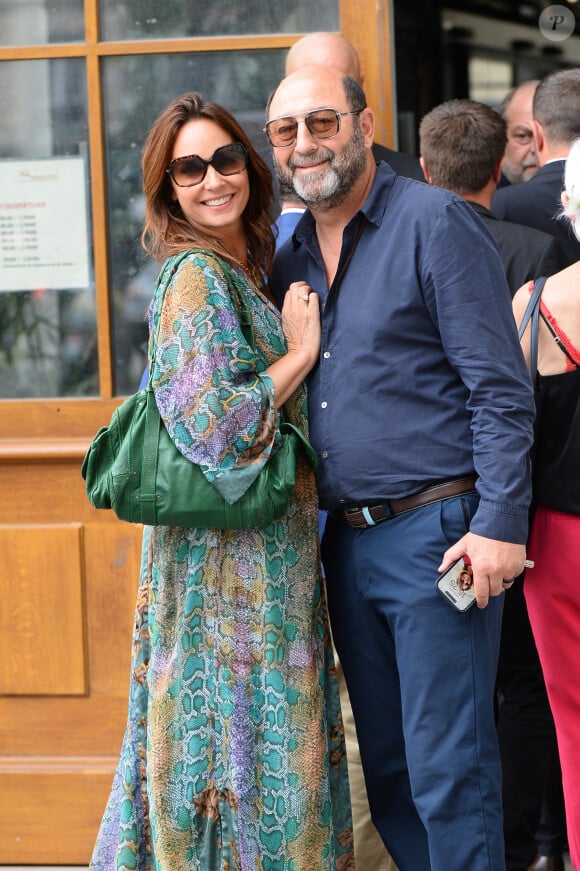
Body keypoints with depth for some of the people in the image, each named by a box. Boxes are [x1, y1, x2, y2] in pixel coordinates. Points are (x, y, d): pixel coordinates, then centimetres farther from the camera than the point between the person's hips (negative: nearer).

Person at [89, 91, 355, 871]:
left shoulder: (247, 273, 13)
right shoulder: (198, 278, -14)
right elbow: (210, 427, -22)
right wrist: (299, 354, -13)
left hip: (272, 555, 9)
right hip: (231, 563, -9)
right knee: (243, 746, -4)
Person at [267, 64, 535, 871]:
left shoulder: (435, 222, -7)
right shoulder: (291, 255, 14)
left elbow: (501, 388, -11)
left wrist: (499, 523, -18)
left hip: (436, 532, -7)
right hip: (347, 537, 7)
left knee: (448, 771, -6)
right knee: (386, 764, 13)